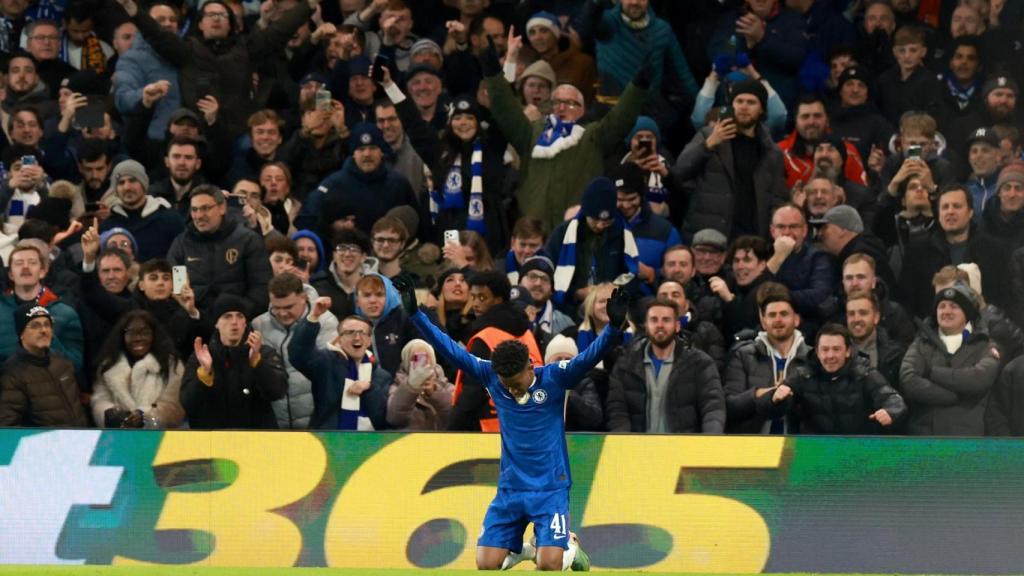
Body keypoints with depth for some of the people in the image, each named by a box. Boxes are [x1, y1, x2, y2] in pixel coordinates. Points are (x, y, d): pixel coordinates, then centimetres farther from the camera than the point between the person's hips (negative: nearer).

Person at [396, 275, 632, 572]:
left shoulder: (555, 378, -12)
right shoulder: (492, 376, -4)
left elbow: (590, 357, -25)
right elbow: (451, 350, -3)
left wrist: (614, 327, -43)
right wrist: (415, 314, -9)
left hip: (550, 489, -4)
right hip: (510, 489, 4)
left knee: (548, 565, -18)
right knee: (486, 564, -4)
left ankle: (570, 548, 18)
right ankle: (519, 549, 29)